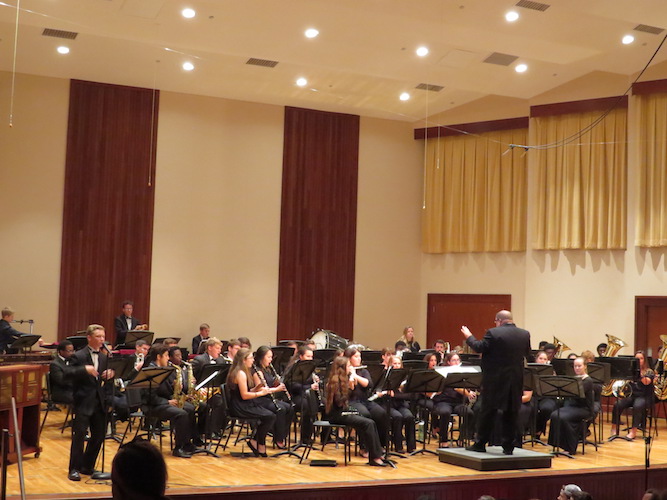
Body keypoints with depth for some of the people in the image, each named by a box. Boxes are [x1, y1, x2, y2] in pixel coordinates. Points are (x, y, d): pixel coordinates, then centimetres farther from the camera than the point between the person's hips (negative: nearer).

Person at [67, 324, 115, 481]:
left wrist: (109, 375, -7)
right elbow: (68, 372, -18)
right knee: (79, 434, -7)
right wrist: (84, 369, -34)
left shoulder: (104, 357, 13)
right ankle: (74, 469, 0)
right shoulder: (79, 356, -5)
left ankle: (87, 466, 23)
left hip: (99, 401, 6)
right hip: (83, 401, -6)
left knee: (99, 435, 9)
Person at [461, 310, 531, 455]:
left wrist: (469, 337, 6)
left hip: (495, 379, -4)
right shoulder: (525, 334, 2)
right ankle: (508, 446, 11)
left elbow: (479, 348, -10)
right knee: (510, 413, 10)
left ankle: (480, 444, 13)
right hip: (515, 380, 4)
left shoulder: (493, 333, -13)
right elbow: (527, 354, 15)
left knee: (487, 412, 7)